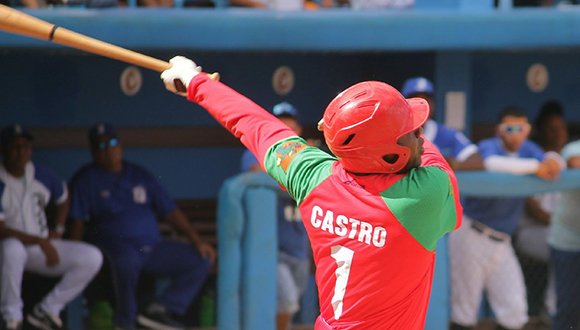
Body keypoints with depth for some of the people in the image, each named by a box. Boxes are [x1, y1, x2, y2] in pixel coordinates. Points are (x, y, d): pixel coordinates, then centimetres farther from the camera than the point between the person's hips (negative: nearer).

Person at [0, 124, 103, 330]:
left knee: (92, 258, -14)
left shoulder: (42, 175, 3)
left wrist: (58, 230, 11)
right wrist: (40, 242, -27)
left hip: (43, 248, 5)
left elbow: (63, 197, 25)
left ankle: (46, 310, -9)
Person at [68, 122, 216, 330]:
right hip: (114, 242, -5)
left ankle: (159, 311, -15)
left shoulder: (139, 175, 19)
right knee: (127, 259, -41)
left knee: (201, 260, -10)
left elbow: (170, 210, 18)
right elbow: (78, 221, -4)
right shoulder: (86, 179, 6)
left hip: (153, 245, 5)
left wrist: (197, 241, 9)